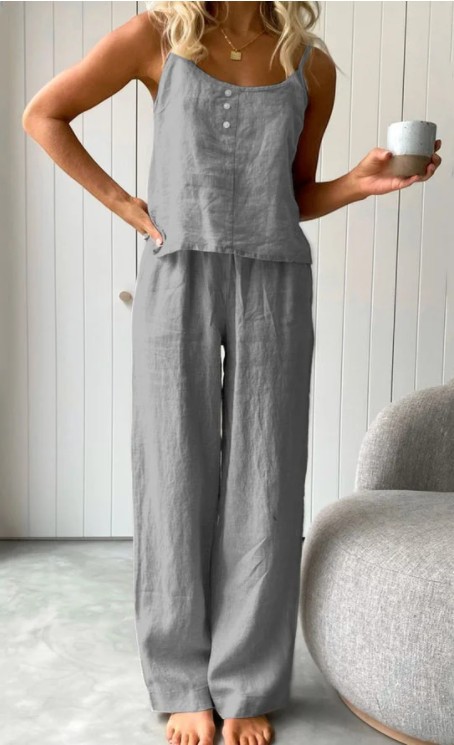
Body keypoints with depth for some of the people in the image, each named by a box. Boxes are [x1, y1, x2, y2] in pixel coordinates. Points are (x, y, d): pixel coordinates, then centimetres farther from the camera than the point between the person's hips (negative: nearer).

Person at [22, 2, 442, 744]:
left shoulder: (311, 63, 10)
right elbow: (42, 114, 10)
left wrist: (362, 182, -3)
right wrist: (122, 203, 1)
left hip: (274, 285, 2)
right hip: (179, 282, -1)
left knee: (264, 487, 1)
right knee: (179, 480, 1)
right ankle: (185, 684, 17)